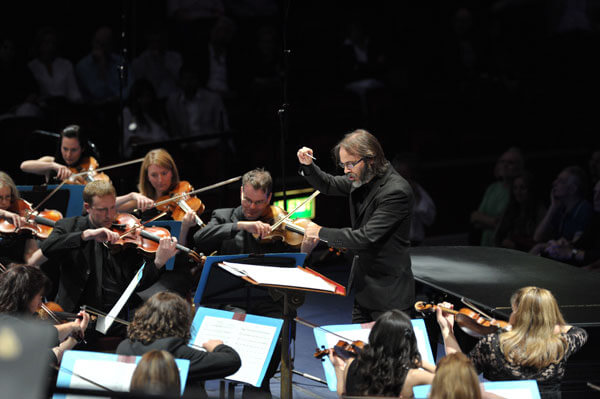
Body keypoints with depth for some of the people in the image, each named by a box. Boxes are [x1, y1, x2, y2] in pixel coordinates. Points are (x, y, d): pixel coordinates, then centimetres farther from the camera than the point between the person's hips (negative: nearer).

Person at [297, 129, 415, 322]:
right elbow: (329, 185, 22)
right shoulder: (361, 179, 4)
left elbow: (366, 237, -27)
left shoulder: (396, 191, -23)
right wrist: (308, 166, 1)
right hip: (364, 285, 8)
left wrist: (321, 232, -16)